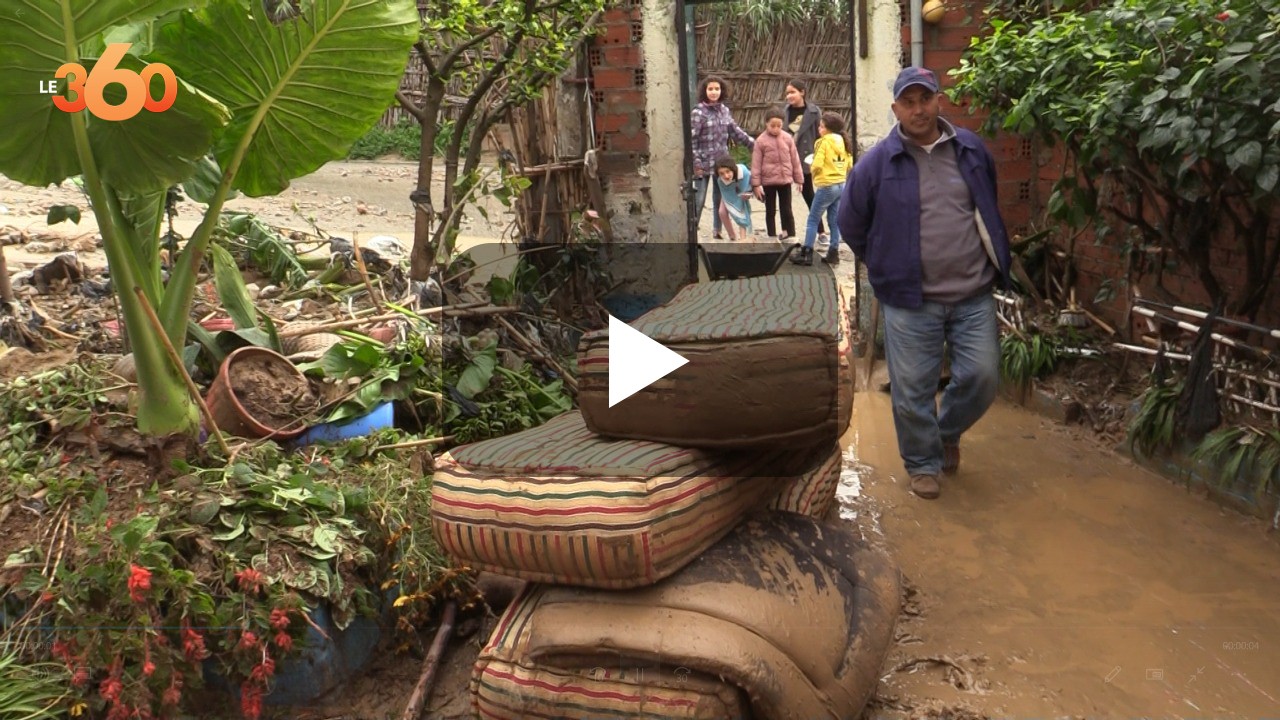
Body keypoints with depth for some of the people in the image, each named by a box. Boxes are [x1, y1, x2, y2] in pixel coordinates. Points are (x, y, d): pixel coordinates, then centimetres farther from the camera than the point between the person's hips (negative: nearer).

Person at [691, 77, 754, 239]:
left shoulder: (725, 110, 7)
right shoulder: (699, 112, -10)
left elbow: (736, 131, 15)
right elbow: (692, 139, -13)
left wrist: (754, 143, 10)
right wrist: (696, 162, -17)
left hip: (722, 162, 5)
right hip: (704, 163, -5)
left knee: (720, 199, 11)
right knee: (699, 200, -2)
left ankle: (718, 231, 22)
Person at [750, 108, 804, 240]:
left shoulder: (787, 138, 2)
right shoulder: (761, 141, -5)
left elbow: (795, 160, 7)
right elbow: (756, 164, -5)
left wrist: (799, 179, 8)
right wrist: (756, 184, -9)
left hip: (785, 180, 1)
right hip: (768, 181, -1)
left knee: (786, 211, 7)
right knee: (770, 212, 9)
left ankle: (791, 236, 14)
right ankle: (772, 238, 17)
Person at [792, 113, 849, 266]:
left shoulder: (823, 142, -12)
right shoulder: (843, 142, 9)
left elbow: (817, 165, -20)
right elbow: (849, 165, 10)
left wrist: (813, 170, 0)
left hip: (826, 186, -7)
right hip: (841, 185, 7)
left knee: (813, 220, -1)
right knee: (834, 221, 13)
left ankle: (807, 254, -2)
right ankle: (834, 252, 15)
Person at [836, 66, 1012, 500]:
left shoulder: (972, 151, 4)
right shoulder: (877, 163, -5)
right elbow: (851, 225, 5)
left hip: (974, 295, 3)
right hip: (910, 301, -2)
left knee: (982, 377, 3)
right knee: (913, 390, 4)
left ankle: (948, 432, 33)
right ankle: (923, 463, 26)